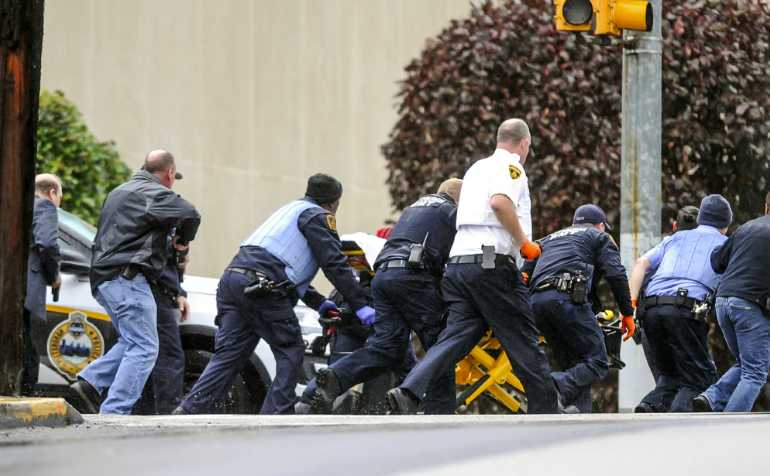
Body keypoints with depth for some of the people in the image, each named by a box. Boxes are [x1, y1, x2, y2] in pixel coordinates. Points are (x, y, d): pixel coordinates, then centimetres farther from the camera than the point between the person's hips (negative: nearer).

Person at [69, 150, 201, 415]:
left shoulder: (119, 192, 25)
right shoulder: (155, 194, -6)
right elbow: (189, 214, -22)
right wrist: (183, 239, 0)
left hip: (103, 279, 10)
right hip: (127, 278, -10)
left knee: (133, 342, 16)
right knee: (144, 347, -11)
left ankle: (90, 381, 2)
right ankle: (114, 412, -19)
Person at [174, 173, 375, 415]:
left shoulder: (291, 209, 33)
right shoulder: (318, 216, 5)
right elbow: (335, 263, -3)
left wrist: (319, 302, 31)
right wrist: (360, 305, 0)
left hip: (232, 278, 8)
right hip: (262, 287, -8)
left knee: (228, 354, 5)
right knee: (290, 352, 3)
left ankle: (189, 411, -6)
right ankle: (276, 414, -3)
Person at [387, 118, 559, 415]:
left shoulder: (476, 168, 26)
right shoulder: (510, 167, -1)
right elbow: (500, 201, -22)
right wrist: (524, 242, -12)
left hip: (458, 263, 7)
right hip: (492, 263, -7)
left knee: (456, 336, -2)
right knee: (523, 341, 1)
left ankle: (409, 392, -21)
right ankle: (545, 411, 6)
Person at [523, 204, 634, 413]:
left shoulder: (550, 239, 36)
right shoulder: (600, 238, 21)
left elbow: (523, 274, 29)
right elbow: (616, 275, 6)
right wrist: (627, 312, 9)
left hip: (536, 302, 6)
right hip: (568, 298, -6)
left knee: (574, 367, 11)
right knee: (597, 363, -7)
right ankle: (557, 387, -33)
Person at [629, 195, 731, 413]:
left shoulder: (676, 238, 28)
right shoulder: (725, 244, 20)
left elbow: (641, 264, 15)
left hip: (652, 310, 4)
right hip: (685, 310, -4)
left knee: (671, 374, 20)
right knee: (701, 378, 1)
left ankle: (650, 406, -7)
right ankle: (679, 413, -25)